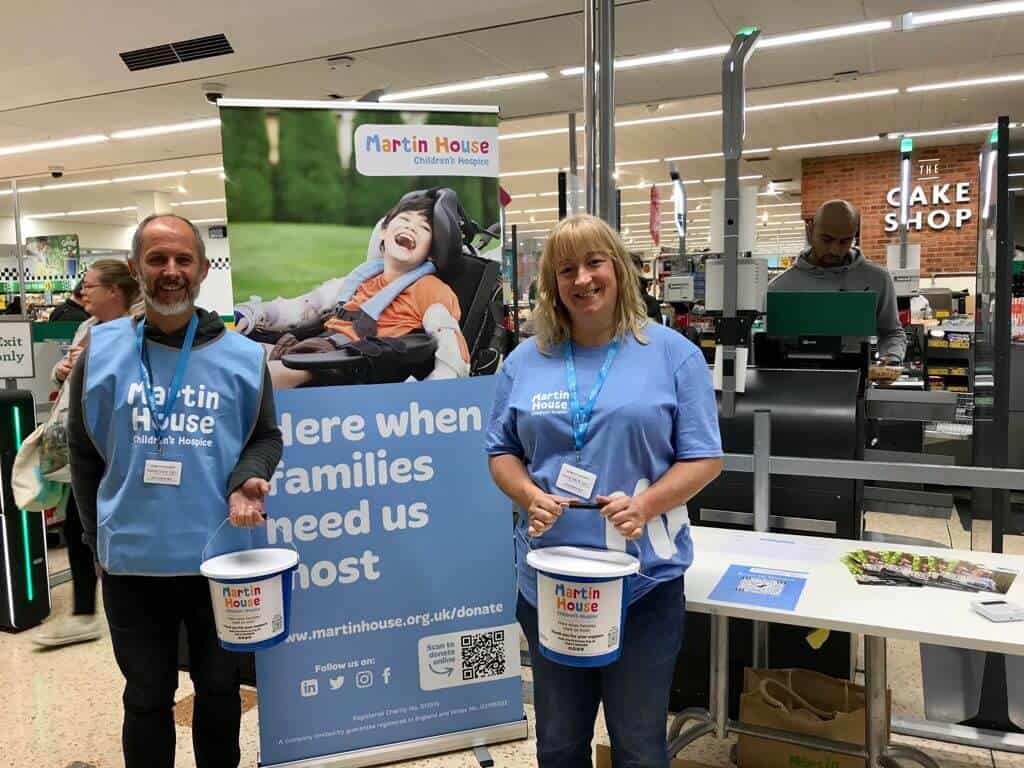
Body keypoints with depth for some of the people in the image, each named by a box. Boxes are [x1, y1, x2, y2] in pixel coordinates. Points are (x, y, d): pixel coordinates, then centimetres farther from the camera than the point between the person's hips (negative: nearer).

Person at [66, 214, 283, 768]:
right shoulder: (100, 352, -1)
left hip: (220, 556, 0)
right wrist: (99, 536, 7)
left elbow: (265, 435, 5)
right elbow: (83, 453, 6)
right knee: (147, 696, 17)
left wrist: (246, 479, -15)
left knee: (219, 688, 19)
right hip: (131, 559, 0)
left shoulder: (242, 356, -3)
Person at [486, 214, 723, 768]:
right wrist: (530, 496, -11)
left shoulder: (672, 353, -2)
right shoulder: (525, 361, 6)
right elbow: (502, 452, 10)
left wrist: (644, 504, -19)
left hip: (645, 579, -2)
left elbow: (704, 458, -2)